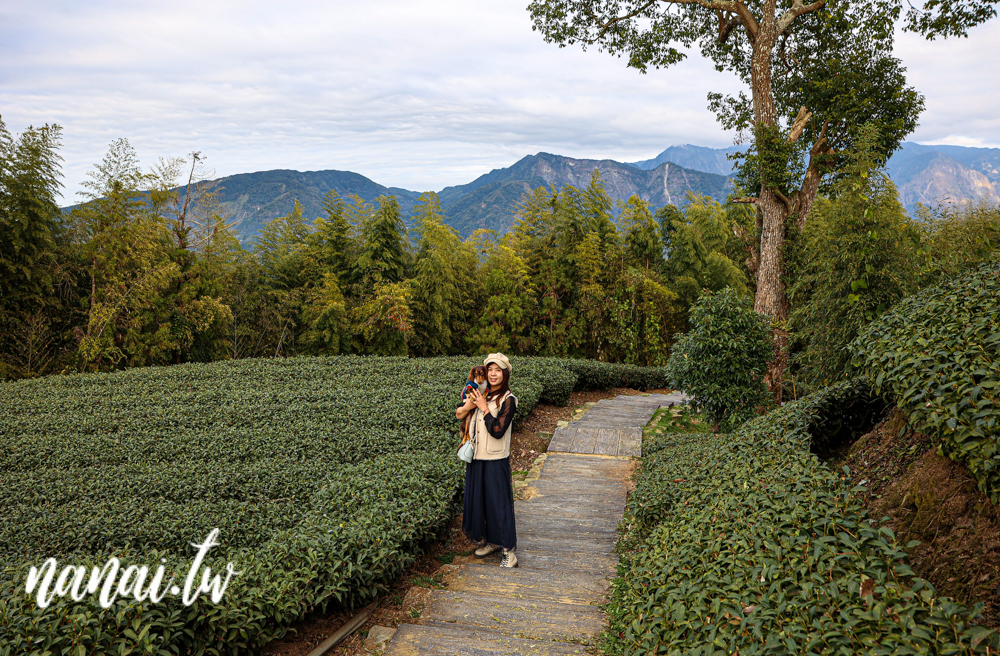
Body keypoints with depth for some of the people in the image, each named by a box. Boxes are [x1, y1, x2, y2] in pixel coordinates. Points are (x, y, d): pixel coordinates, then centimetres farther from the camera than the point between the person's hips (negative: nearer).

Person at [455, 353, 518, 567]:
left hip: (496, 460, -7)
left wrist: (484, 408, -17)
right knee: (478, 499, 16)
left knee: (499, 502, -2)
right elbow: (458, 414, 6)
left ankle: (509, 551, 8)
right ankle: (492, 541, 34)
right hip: (476, 457, 7)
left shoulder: (507, 400, -13)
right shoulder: (481, 394, 5)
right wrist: (470, 404, -13)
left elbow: (498, 431, -20)